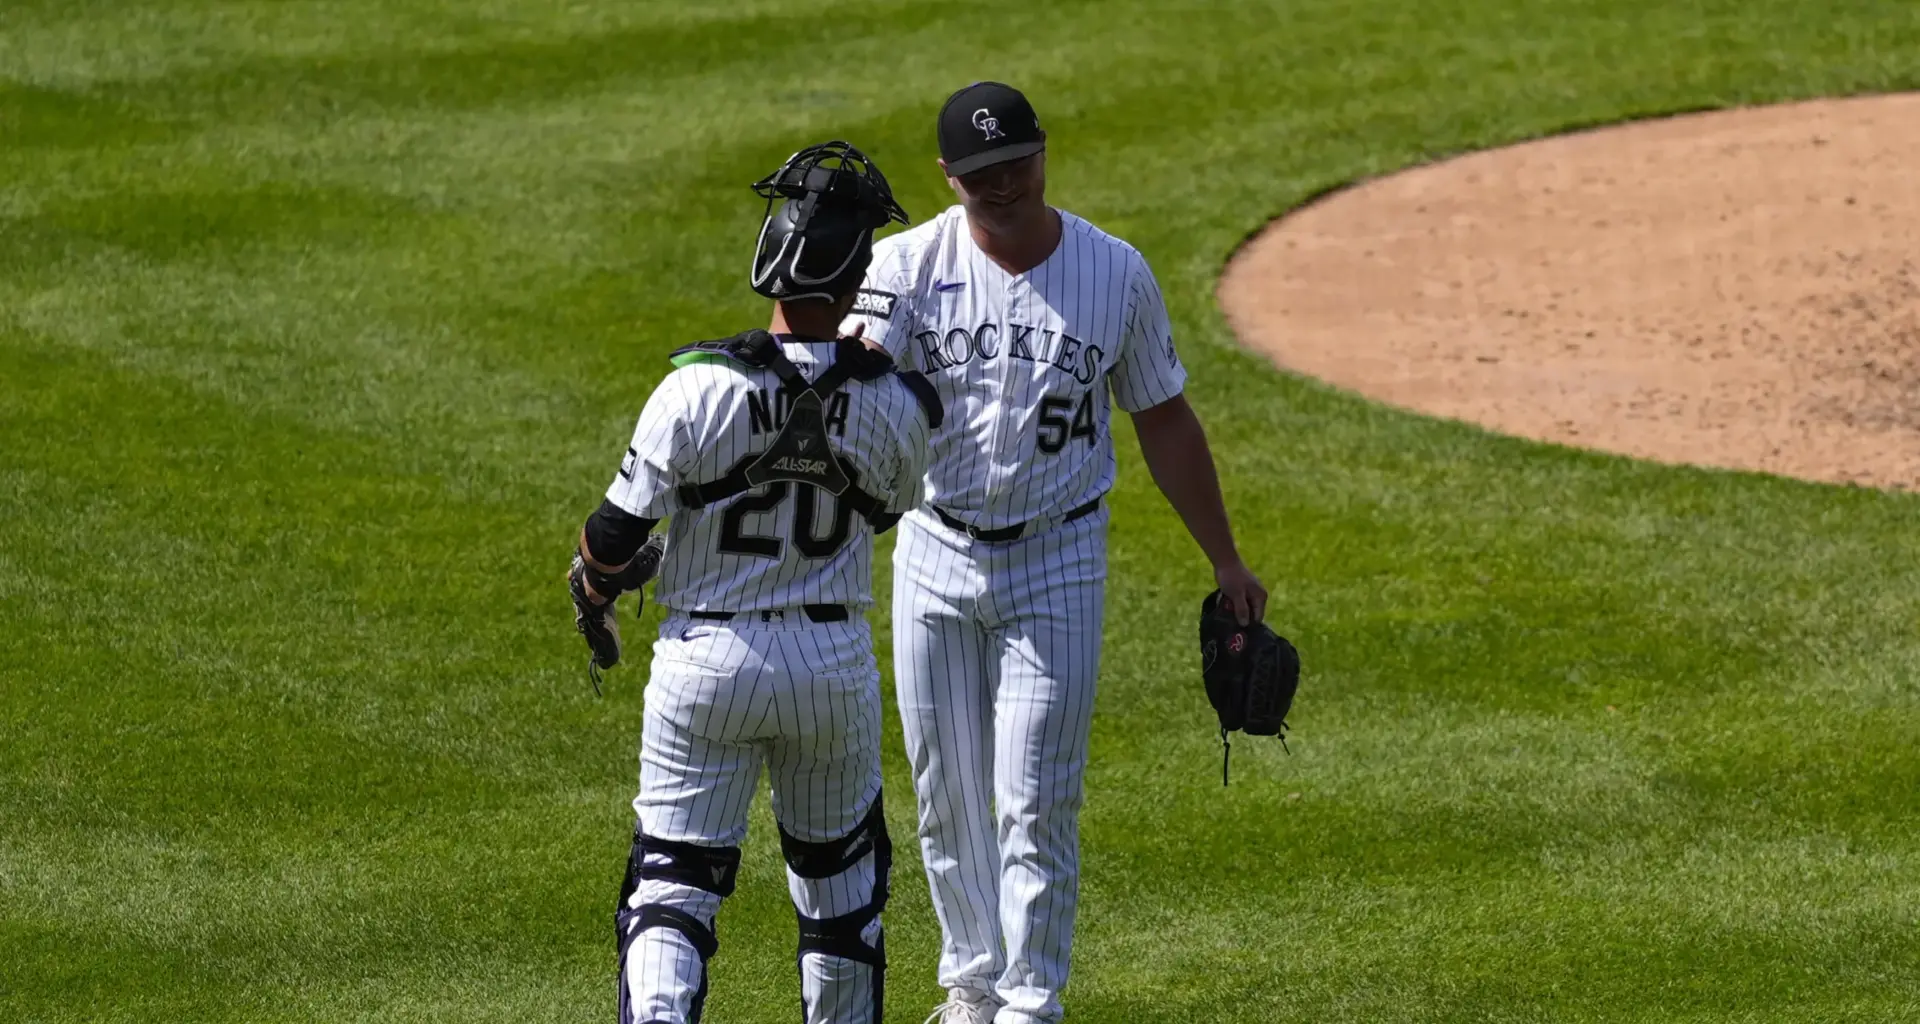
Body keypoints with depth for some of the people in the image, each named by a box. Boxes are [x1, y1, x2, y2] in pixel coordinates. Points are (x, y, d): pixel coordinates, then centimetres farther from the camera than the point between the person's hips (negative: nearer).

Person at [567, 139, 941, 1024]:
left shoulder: (700, 388, -18)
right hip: (835, 666, 2)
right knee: (842, 869, 22)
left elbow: (619, 533, -11)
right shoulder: (896, 405, -11)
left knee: (673, 882, 2)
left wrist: (592, 603, 9)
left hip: (708, 661, -2)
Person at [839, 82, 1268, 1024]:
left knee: (1035, 801, -3)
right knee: (946, 793, 11)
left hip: (1056, 565, -1)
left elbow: (1163, 419, 4)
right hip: (935, 557, 1)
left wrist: (1225, 560, 7)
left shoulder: (1115, 274, -6)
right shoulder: (909, 265, -8)